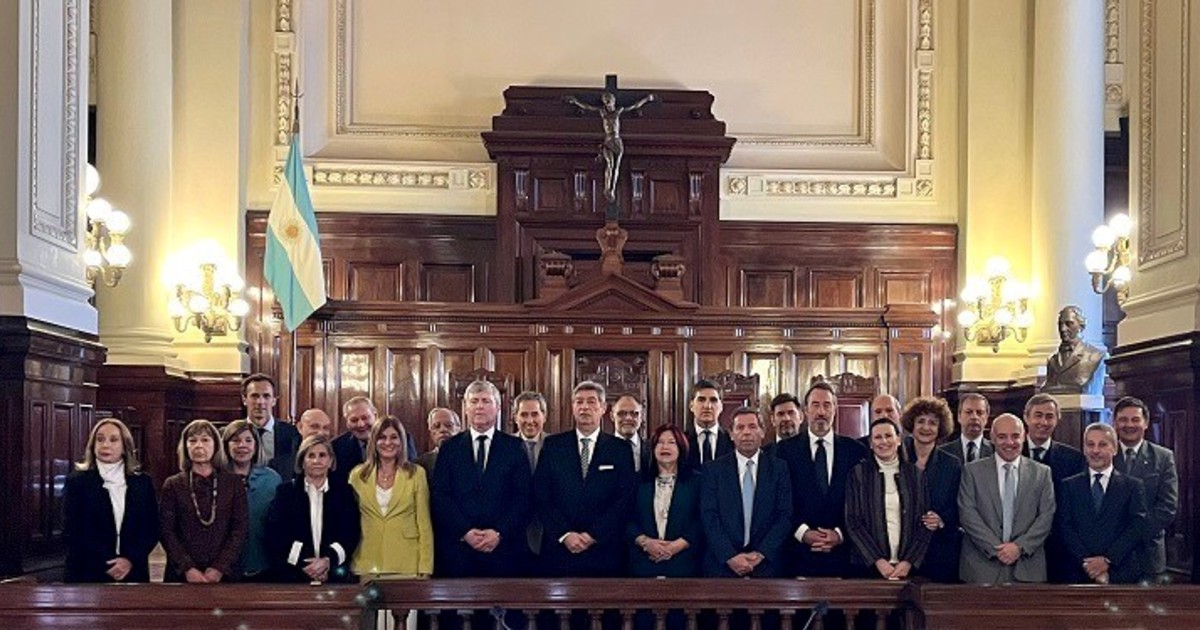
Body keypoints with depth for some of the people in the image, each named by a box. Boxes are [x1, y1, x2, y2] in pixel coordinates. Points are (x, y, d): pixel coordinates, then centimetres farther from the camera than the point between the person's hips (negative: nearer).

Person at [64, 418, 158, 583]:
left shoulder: (142, 482, 11)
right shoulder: (77, 481, 3)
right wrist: (107, 564, -11)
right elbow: (71, 532, -3)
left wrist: (130, 560, -10)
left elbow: (151, 528, 7)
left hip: (133, 574, 2)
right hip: (88, 575, -2)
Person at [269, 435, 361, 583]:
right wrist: (303, 564, -11)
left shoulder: (344, 492, 12)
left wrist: (328, 560, -12)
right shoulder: (285, 491, 9)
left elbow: (351, 534, 4)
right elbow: (275, 536, 1)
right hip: (293, 575, -2)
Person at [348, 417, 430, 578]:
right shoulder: (358, 475, 9)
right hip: (367, 564, 1)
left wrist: (425, 568, -3)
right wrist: (346, 561, 7)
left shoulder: (416, 474, 5)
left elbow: (424, 523, 3)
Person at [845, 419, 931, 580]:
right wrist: (877, 560, -11)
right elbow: (853, 522, -2)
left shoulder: (915, 474, 6)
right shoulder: (859, 473, 2)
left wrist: (909, 562, -7)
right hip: (869, 566, -1)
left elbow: (924, 523, 4)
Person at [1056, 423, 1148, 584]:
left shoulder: (1132, 486, 7)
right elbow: (1065, 527, 1)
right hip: (1079, 574, 1)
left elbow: (1137, 528, -2)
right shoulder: (1069, 486, 10)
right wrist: (1086, 562, -12)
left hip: (1121, 575, -1)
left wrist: (1107, 560, -12)